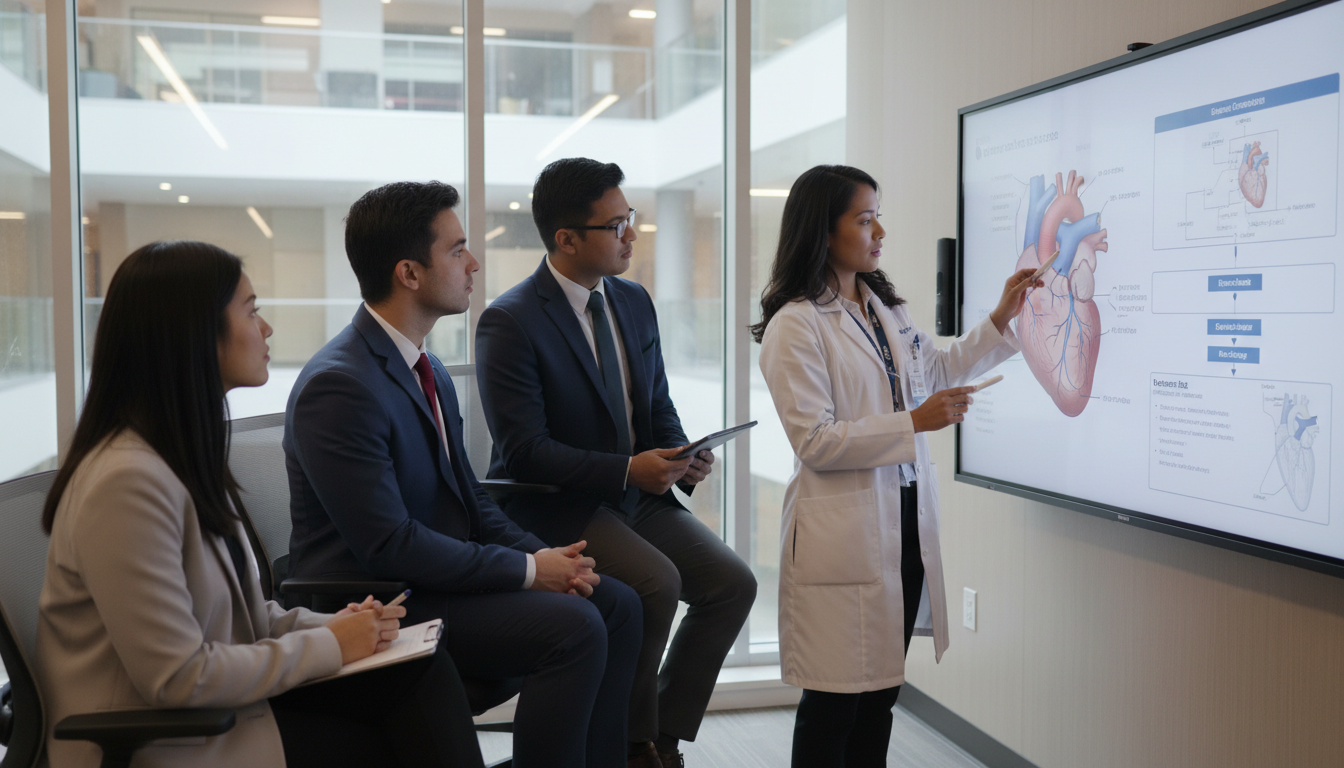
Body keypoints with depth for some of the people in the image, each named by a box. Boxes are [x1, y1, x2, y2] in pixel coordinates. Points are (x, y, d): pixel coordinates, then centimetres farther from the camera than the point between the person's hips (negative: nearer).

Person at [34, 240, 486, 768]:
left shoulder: (186, 453, 9)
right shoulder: (127, 481, -23)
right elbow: (178, 680, -23)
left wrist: (331, 625, -3)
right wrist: (328, 645, -14)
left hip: (215, 697, 8)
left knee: (423, 670, -8)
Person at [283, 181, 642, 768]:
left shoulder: (431, 373, 9)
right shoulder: (338, 386, -21)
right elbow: (389, 546, -24)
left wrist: (545, 556, -4)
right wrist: (528, 570, -18)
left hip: (441, 572, 9)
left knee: (617, 605, 0)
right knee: (574, 627, -23)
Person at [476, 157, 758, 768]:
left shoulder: (635, 302, 8)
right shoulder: (509, 322, -15)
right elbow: (523, 450, -19)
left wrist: (683, 457, -5)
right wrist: (626, 469, -25)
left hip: (638, 494, 7)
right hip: (556, 506, -7)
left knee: (733, 582, -9)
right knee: (657, 581, -29)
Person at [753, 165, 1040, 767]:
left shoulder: (887, 308, 12)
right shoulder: (795, 325, -13)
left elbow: (939, 368, 27)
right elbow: (813, 441, -19)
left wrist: (1001, 320, 18)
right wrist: (913, 423, -21)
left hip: (905, 525, 8)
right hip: (843, 538, -8)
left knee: (881, 692, 16)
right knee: (835, 700, 3)